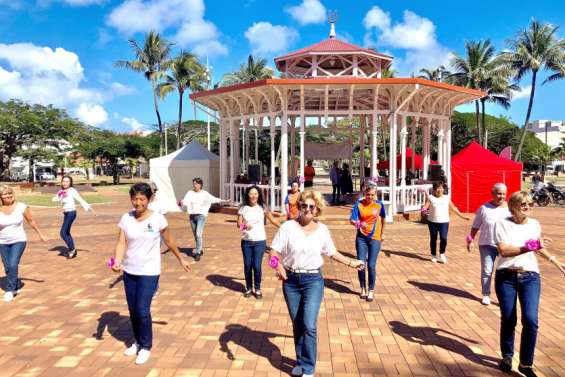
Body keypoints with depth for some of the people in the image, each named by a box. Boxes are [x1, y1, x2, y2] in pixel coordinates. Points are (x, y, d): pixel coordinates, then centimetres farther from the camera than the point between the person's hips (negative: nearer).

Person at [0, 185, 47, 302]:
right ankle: (17, 285, 33)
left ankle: (10, 290, -2)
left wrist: (40, 234, 7)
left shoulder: (21, 207, -9)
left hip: (19, 241, -2)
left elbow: (31, 221, 2)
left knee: (13, 265, -16)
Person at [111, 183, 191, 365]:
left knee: (142, 310, -7)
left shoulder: (158, 219, -11)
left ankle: (146, 347, 15)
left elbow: (169, 241, 1)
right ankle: (138, 342, 35)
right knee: (132, 310, 13)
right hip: (129, 271, 4)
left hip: (149, 272, -4)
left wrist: (181, 259, 10)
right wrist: (117, 262, -24)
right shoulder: (126, 218, -3)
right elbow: (121, 243, -5)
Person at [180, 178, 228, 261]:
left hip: (201, 215, -3)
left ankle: (197, 253, -9)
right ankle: (199, 250, 31)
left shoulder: (205, 194, 1)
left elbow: (214, 199, 7)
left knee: (198, 234, -16)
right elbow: (185, 201, -8)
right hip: (192, 216, 3)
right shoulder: (190, 193, 4)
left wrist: (224, 201, 6)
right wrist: (182, 203, -30)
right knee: (195, 235, 13)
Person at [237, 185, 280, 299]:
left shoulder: (262, 207, -1)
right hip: (246, 241, 2)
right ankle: (248, 288, 27)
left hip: (260, 241, -1)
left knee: (257, 265, -5)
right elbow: (239, 223, 0)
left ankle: (257, 289, 15)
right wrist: (244, 226, -22)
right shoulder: (243, 208, 1)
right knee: (247, 265, 7)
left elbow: (272, 219, 2)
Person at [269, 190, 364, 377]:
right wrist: (277, 265, -28)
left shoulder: (322, 229, 0)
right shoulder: (288, 227, -7)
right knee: (297, 325, 13)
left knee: (309, 326, -9)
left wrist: (350, 262, 16)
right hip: (291, 281, 1)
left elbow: (332, 252, 15)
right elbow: (274, 251, -9)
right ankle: (300, 361, 33)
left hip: (313, 280, 0)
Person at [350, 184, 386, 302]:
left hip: (375, 238, 0)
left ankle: (371, 290, 13)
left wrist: (382, 233, 20)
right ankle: (363, 288, 24)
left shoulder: (379, 204, -2)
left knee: (371, 265, -3)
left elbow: (383, 219, 14)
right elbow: (352, 220, -13)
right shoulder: (359, 204, -6)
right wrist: (359, 224, -34)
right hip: (361, 238, 1)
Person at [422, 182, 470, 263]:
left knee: (443, 238, -14)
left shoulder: (447, 198, 9)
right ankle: (433, 256, 23)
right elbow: (425, 207, -7)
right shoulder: (431, 198, 2)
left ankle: (442, 254, 8)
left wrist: (462, 216, 17)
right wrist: (424, 209, -32)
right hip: (432, 221, -1)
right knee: (433, 239, 8)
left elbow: (453, 208, 16)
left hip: (444, 221, 1)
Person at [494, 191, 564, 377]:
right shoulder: (502, 224, -6)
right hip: (506, 277, -2)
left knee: (530, 319, -11)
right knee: (508, 320, 6)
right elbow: (504, 250, -17)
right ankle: (507, 356, 30)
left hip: (530, 277, 2)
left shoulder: (535, 224, 7)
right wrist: (529, 246, -21)